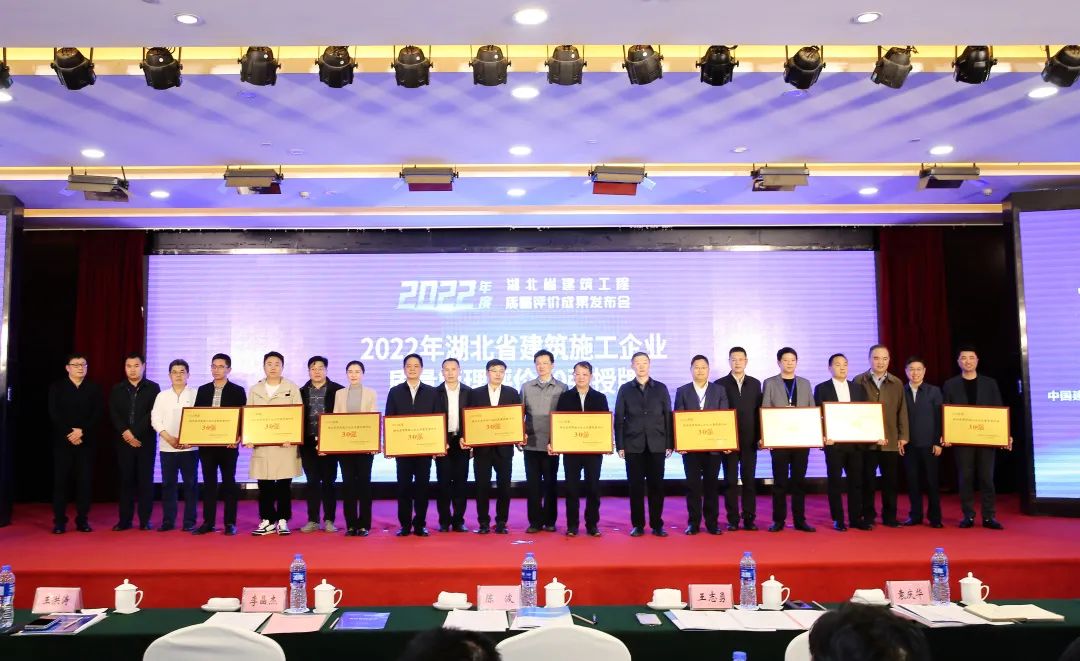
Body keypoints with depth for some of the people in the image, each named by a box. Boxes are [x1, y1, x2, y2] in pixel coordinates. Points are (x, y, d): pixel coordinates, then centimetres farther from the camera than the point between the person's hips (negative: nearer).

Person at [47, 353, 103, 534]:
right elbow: (54, 414, -3)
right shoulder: (56, 387, 6)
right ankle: (59, 521, 6)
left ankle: (83, 520, 6)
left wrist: (82, 431, -13)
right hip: (62, 441, 0)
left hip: (86, 441, 1)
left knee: (84, 481, 0)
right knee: (60, 480, 0)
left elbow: (97, 414, 0)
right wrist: (69, 434, -13)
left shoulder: (94, 388, 8)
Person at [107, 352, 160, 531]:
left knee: (145, 480, 0)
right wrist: (125, 432, -13)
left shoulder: (153, 388, 2)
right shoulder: (117, 389, 11)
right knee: (126, 480, 4)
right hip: (124, 441, 2)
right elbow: (113, 414, 2)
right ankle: (125, 519, 10)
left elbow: (153, 414, -6)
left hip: (146, 441, -2)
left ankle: (145, 520, 5)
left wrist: (135, 433, -13)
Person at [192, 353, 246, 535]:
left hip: (228, 444, -3)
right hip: (206, 444, 3)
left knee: (229, 483, 2)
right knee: (209, 483, 7)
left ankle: (230, 523, 7)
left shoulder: (238, 391, 0)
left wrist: (237, 438, -15)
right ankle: (208, 522, 13)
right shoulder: (202, 390, 10)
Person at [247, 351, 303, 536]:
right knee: (264, 485, 4)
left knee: (284, 484, 1)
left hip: (285, 444, -2)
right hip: (261, 444, 2)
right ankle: (267, 521, 13)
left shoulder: (292, 389, 4)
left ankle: (282, 521, 10)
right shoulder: (255, 390, 11)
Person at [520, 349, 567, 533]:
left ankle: (550, 520, 16)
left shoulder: (561, 388, 2)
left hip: (552, 445, -2)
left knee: (550, 482, 5)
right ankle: (535, 521, 11)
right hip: (531, 444, 2)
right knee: (532, 483, 4)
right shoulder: (526, 387, 8)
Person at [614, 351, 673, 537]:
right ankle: (638, 525, 11)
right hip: (633, 446, 0)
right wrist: (619, 445, -2)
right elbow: (619, 419, 4)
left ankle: (657, 524, 11)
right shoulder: (625, 389, 7)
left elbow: (668, 417, 7)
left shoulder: (661, 388, 8)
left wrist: (670, 444, 0)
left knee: (656, 486, 2)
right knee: (636, 486, 2)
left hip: (656, 445, 0)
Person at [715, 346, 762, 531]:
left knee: (749, 480, 4)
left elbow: (759, 411, 9)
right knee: (730, 480, 2)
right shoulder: (720, 384, 2)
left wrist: (760, 436, 2)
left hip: (749, 440, 2)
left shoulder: (755, 384, 10)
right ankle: (732, 519, 8)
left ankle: (749, 519, 9)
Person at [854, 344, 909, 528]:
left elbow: (902, 411, 6)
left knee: (890, 480, 8)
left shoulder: (897, 383, 7)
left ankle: (889, 516, 19)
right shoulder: (859, 381, 1)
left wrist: (903, 436, 1)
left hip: (891, 441, 2)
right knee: (867, 480, 5)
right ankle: (868, 516, 14)